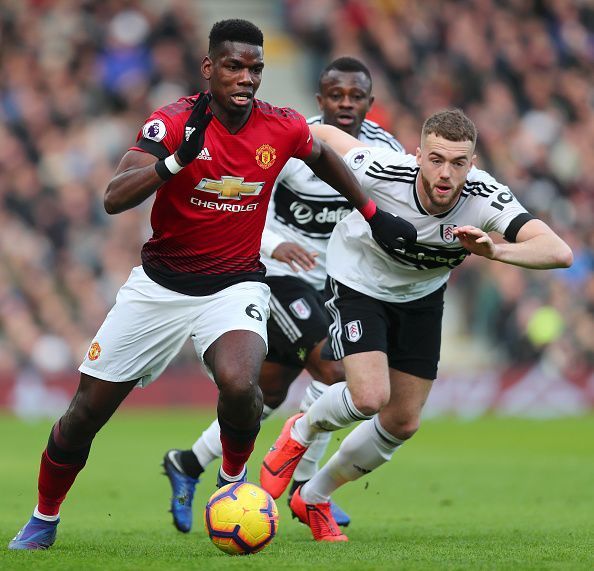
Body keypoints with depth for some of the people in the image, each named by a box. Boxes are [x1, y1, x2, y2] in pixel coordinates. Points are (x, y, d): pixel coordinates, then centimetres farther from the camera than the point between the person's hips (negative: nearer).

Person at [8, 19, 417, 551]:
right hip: (159, 284, 0)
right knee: (86, 412, 3)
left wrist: (373, 214, 22)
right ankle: (44, 520, 28)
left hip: (235, 286, 0)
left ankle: (234, 480, 0)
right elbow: (114, 199, -28)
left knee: (239, 385, -31)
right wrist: (179, 158, -40)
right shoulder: (173, 122, -16)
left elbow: (323, 157, 19)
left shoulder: (283, 128, -7)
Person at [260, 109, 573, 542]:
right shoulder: (381, 172, -35)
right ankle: (300, 434, 11)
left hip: (422, 296, 4)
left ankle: (313, 498, 30)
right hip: (358, 283, -4)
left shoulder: (487, 199, -31)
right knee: (370, 398, -24)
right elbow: (323, 134, -16)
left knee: (402, 423, 7)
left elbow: (559, 253, -43)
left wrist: (495, 250, -59)